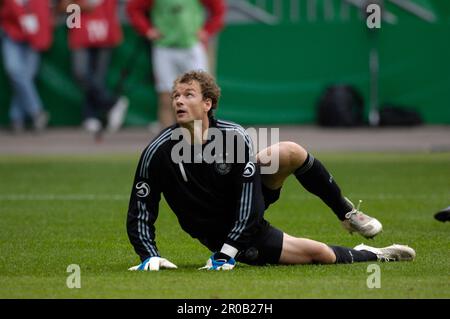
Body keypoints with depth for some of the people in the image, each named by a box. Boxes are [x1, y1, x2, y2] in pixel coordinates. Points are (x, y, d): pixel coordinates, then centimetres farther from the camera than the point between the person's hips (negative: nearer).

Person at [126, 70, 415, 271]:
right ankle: (372, 255, 23)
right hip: (221, 232, -2)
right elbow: (140, 215, -16)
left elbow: (248, 203, -23)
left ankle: (347, 213, 3)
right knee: (323, 255, -12)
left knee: (291, 152, -24)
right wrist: (150, 256, -32)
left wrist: (226, 254, -30)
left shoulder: (235, 136, -22)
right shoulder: (157, 153, -24)